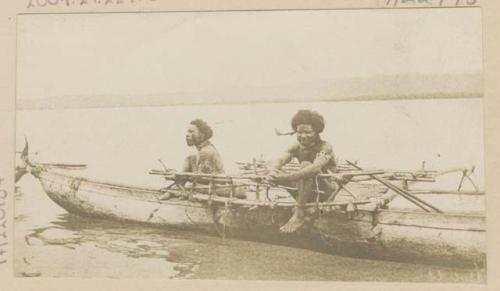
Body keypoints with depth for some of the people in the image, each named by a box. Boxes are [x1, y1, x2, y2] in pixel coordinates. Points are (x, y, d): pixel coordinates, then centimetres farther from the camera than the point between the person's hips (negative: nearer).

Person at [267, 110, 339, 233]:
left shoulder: (325, 147, -16)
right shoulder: (297, 147, 1)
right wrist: (272, 171, -41)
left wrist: (288, 177, -47)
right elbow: (280, 160, -16)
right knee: (275, 175, -13)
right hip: (308, 192, 6)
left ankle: (299, 216, -30)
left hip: (326, 191, -6)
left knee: (306, 165, -32)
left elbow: (316, 167, -36)